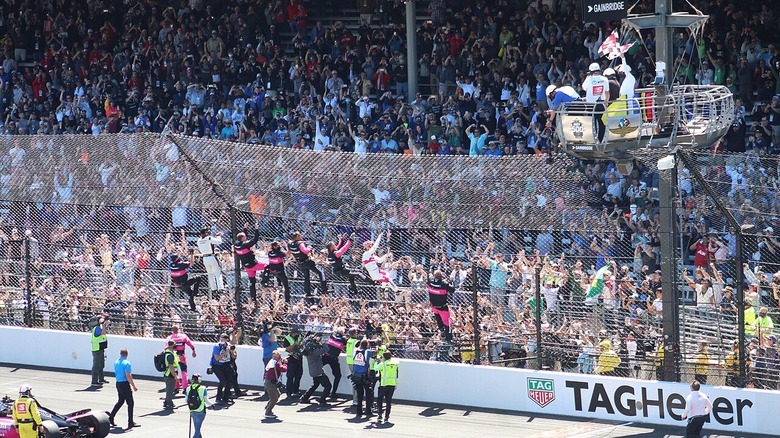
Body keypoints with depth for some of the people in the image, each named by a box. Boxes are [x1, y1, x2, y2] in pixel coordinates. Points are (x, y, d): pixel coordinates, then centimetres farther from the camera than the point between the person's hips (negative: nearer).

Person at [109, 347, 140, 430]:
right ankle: (130, 423, 0)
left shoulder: (116, 363, 8)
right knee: (130, 403, 0)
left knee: (120, 401, 23)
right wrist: (134, 386, -15)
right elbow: (128, 376, -21)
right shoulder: (126, 363, -17)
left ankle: (111, 417, 23)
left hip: (118, 383, 8)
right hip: (125, 384, -8)